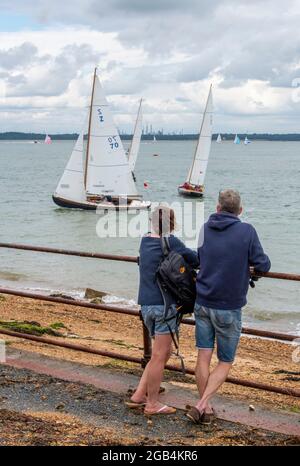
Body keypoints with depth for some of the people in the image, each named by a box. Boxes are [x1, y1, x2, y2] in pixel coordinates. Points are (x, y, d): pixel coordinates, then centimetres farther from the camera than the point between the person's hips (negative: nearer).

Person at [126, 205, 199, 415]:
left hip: (146, 305, 8)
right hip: (165, 304, -8)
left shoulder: (146, 241, 10)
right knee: (159, 355, 2)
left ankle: (138, 396, 19)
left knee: (165, 353, 19)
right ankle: (152, 404, 12)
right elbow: (195, 259, -6)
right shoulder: (170, 242, -12)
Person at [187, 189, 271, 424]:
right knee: (225, 363, 10)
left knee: (203, 358, 9)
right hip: (229, 308, -4)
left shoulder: (205, 229, 3)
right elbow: (263, 265, -8)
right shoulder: (247, 231, -10)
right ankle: (202, 405, -2)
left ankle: (206, 409, 18)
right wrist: (249, 261, 12)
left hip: (203, 303, 4)